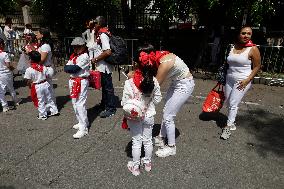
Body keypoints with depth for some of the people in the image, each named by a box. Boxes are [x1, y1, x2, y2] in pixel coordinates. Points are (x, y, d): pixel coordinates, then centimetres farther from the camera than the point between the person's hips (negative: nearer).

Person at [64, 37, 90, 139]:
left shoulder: (84, 56, -10)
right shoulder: (73, 56, 15)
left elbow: (76, 68, -21)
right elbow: (66, 68, 5)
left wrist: (70, 68, -5)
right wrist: (73, 67, -11)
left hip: (81, 82, -9)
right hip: (73, 81, 9)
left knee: (80, 104, -10)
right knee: (74, 103, 16)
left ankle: (83, 129, -5)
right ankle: (82, 122, 31)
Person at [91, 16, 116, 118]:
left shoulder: (103, 35, -17)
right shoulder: (100, 34, 12)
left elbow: (108, 52, -27)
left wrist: (95, 59, -18)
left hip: (104, 66, -10)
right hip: (102, 66, 10)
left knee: (108, 87, 0)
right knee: (104, 86, 21)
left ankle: (111, 108, 12)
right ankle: (104, 104, 38)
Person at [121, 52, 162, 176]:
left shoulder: (129, 83, -24)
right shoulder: (154, 82, -15)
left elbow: (124, 103, -17)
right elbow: (157, 99, -3)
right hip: (149, 115, 3)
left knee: (136, 142, 14)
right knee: (148, 140, 20)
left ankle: (135, 166, 32)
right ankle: (147, 163, 41)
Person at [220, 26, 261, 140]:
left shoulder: (253, 49, -8)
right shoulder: (232, 47, 6)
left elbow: (257, 67, -5)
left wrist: (247, 80, -14)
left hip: (242, 81, -5)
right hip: (229, 79, 5)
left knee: (233, 104, -7)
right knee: (228, 103, 11)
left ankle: (229, 126, 6)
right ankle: (232, 123, 30)